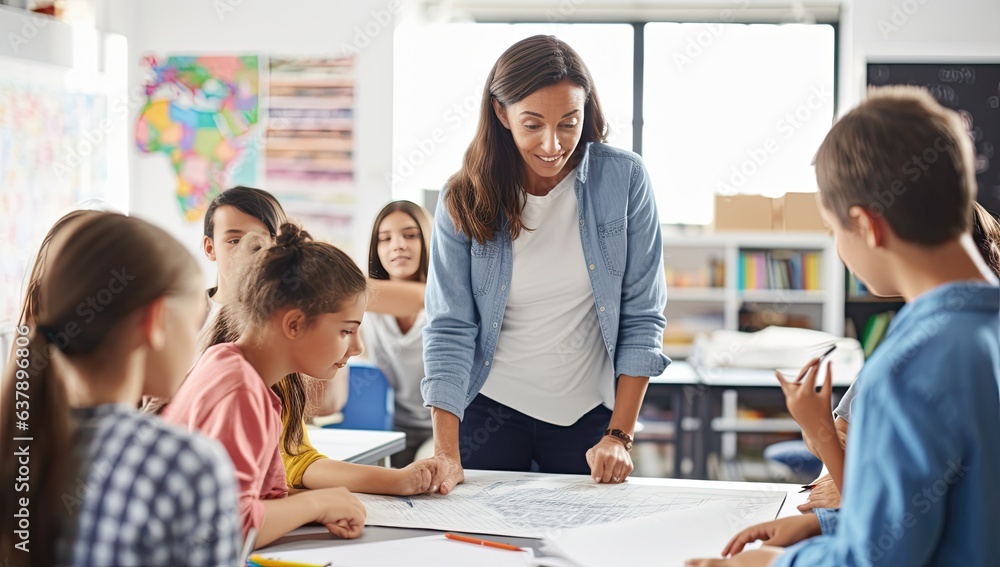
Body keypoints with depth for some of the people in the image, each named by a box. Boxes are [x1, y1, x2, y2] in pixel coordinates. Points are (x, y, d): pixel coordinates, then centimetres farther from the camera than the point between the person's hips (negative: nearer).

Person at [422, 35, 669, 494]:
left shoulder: (624, 179, -10)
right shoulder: (465, 199, -9)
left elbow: (642, 316, -7)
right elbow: (448, 328, -11)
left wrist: (619, 436, -11)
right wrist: (445, 453, -20)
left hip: (589, 414, 0)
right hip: (489, 411, 0)